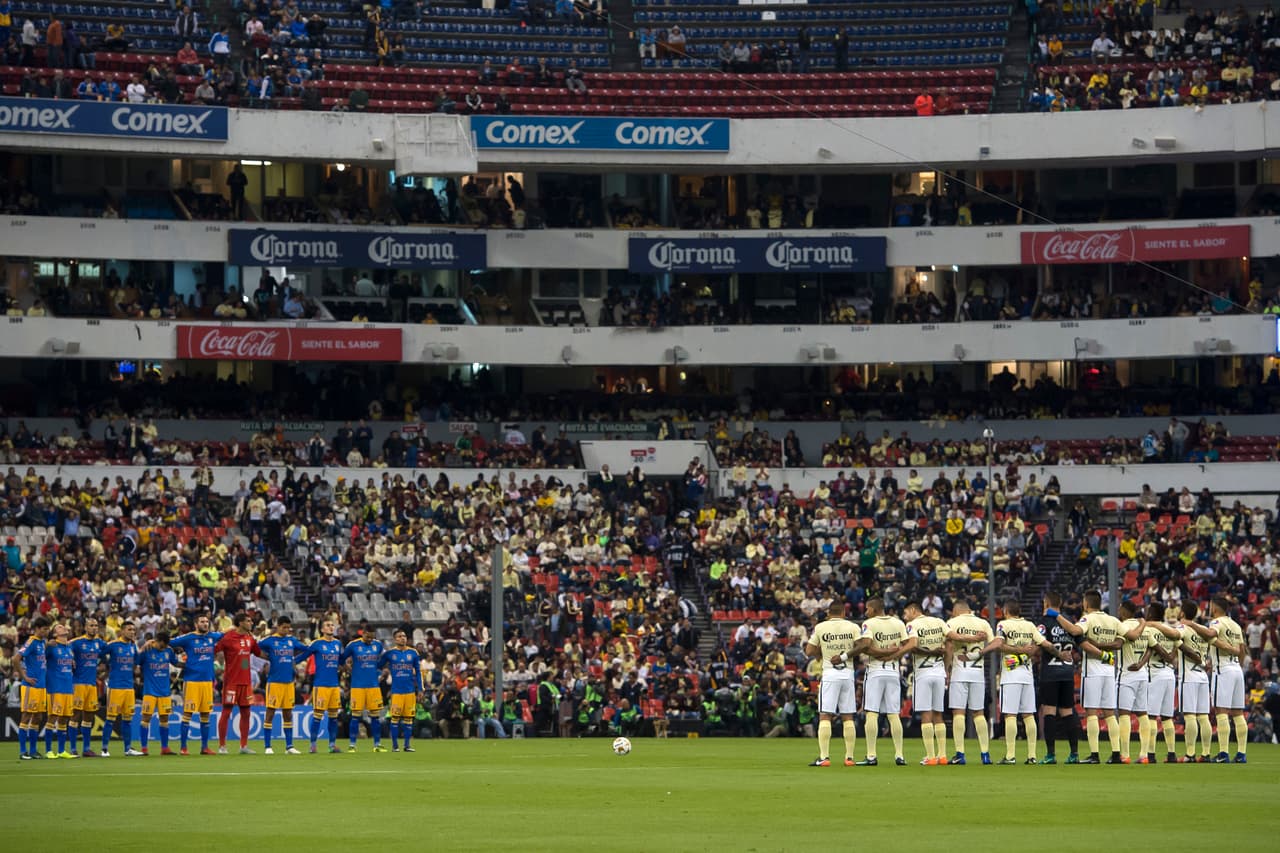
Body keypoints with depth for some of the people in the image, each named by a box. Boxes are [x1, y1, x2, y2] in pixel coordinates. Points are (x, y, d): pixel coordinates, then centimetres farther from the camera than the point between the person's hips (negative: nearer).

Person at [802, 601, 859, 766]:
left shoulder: (820, 627, 0)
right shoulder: (852, 627, 3)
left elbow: (809, 651, 0)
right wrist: (845, 655, -1)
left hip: (829, 674, -2)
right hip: (848, 674, 2)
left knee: (825, 716, -3)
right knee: (848, 717, 7)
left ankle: (824, 757, -12)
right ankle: (849, 757, 6)